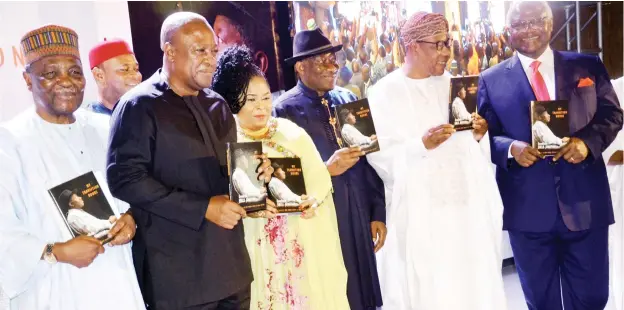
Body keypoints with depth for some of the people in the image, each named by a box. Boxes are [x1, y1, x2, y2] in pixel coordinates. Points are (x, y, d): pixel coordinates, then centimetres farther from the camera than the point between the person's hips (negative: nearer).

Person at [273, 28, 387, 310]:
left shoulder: (347, 99, 7)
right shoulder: (285, 109, -8)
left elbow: (368, 161, 8)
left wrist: (378, 213, 6)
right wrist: (326, 169, -20)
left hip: (360, 215, 5)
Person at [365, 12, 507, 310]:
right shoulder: (384, 93, -6)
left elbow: (467, 145, 15)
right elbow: (379, 156, -13)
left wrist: (476, 135, -6)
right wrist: (422, 145, -24)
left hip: (466, 205, 5)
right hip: (418, 213, -5)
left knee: (474, 284, 9)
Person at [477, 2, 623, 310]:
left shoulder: (588, 66, 7)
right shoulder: (492, 80, 3)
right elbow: (485, 135, 2)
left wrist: (588, 141, -14)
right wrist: (511, 148, -19)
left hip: (584, 202, 1)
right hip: (527, 208, -1)